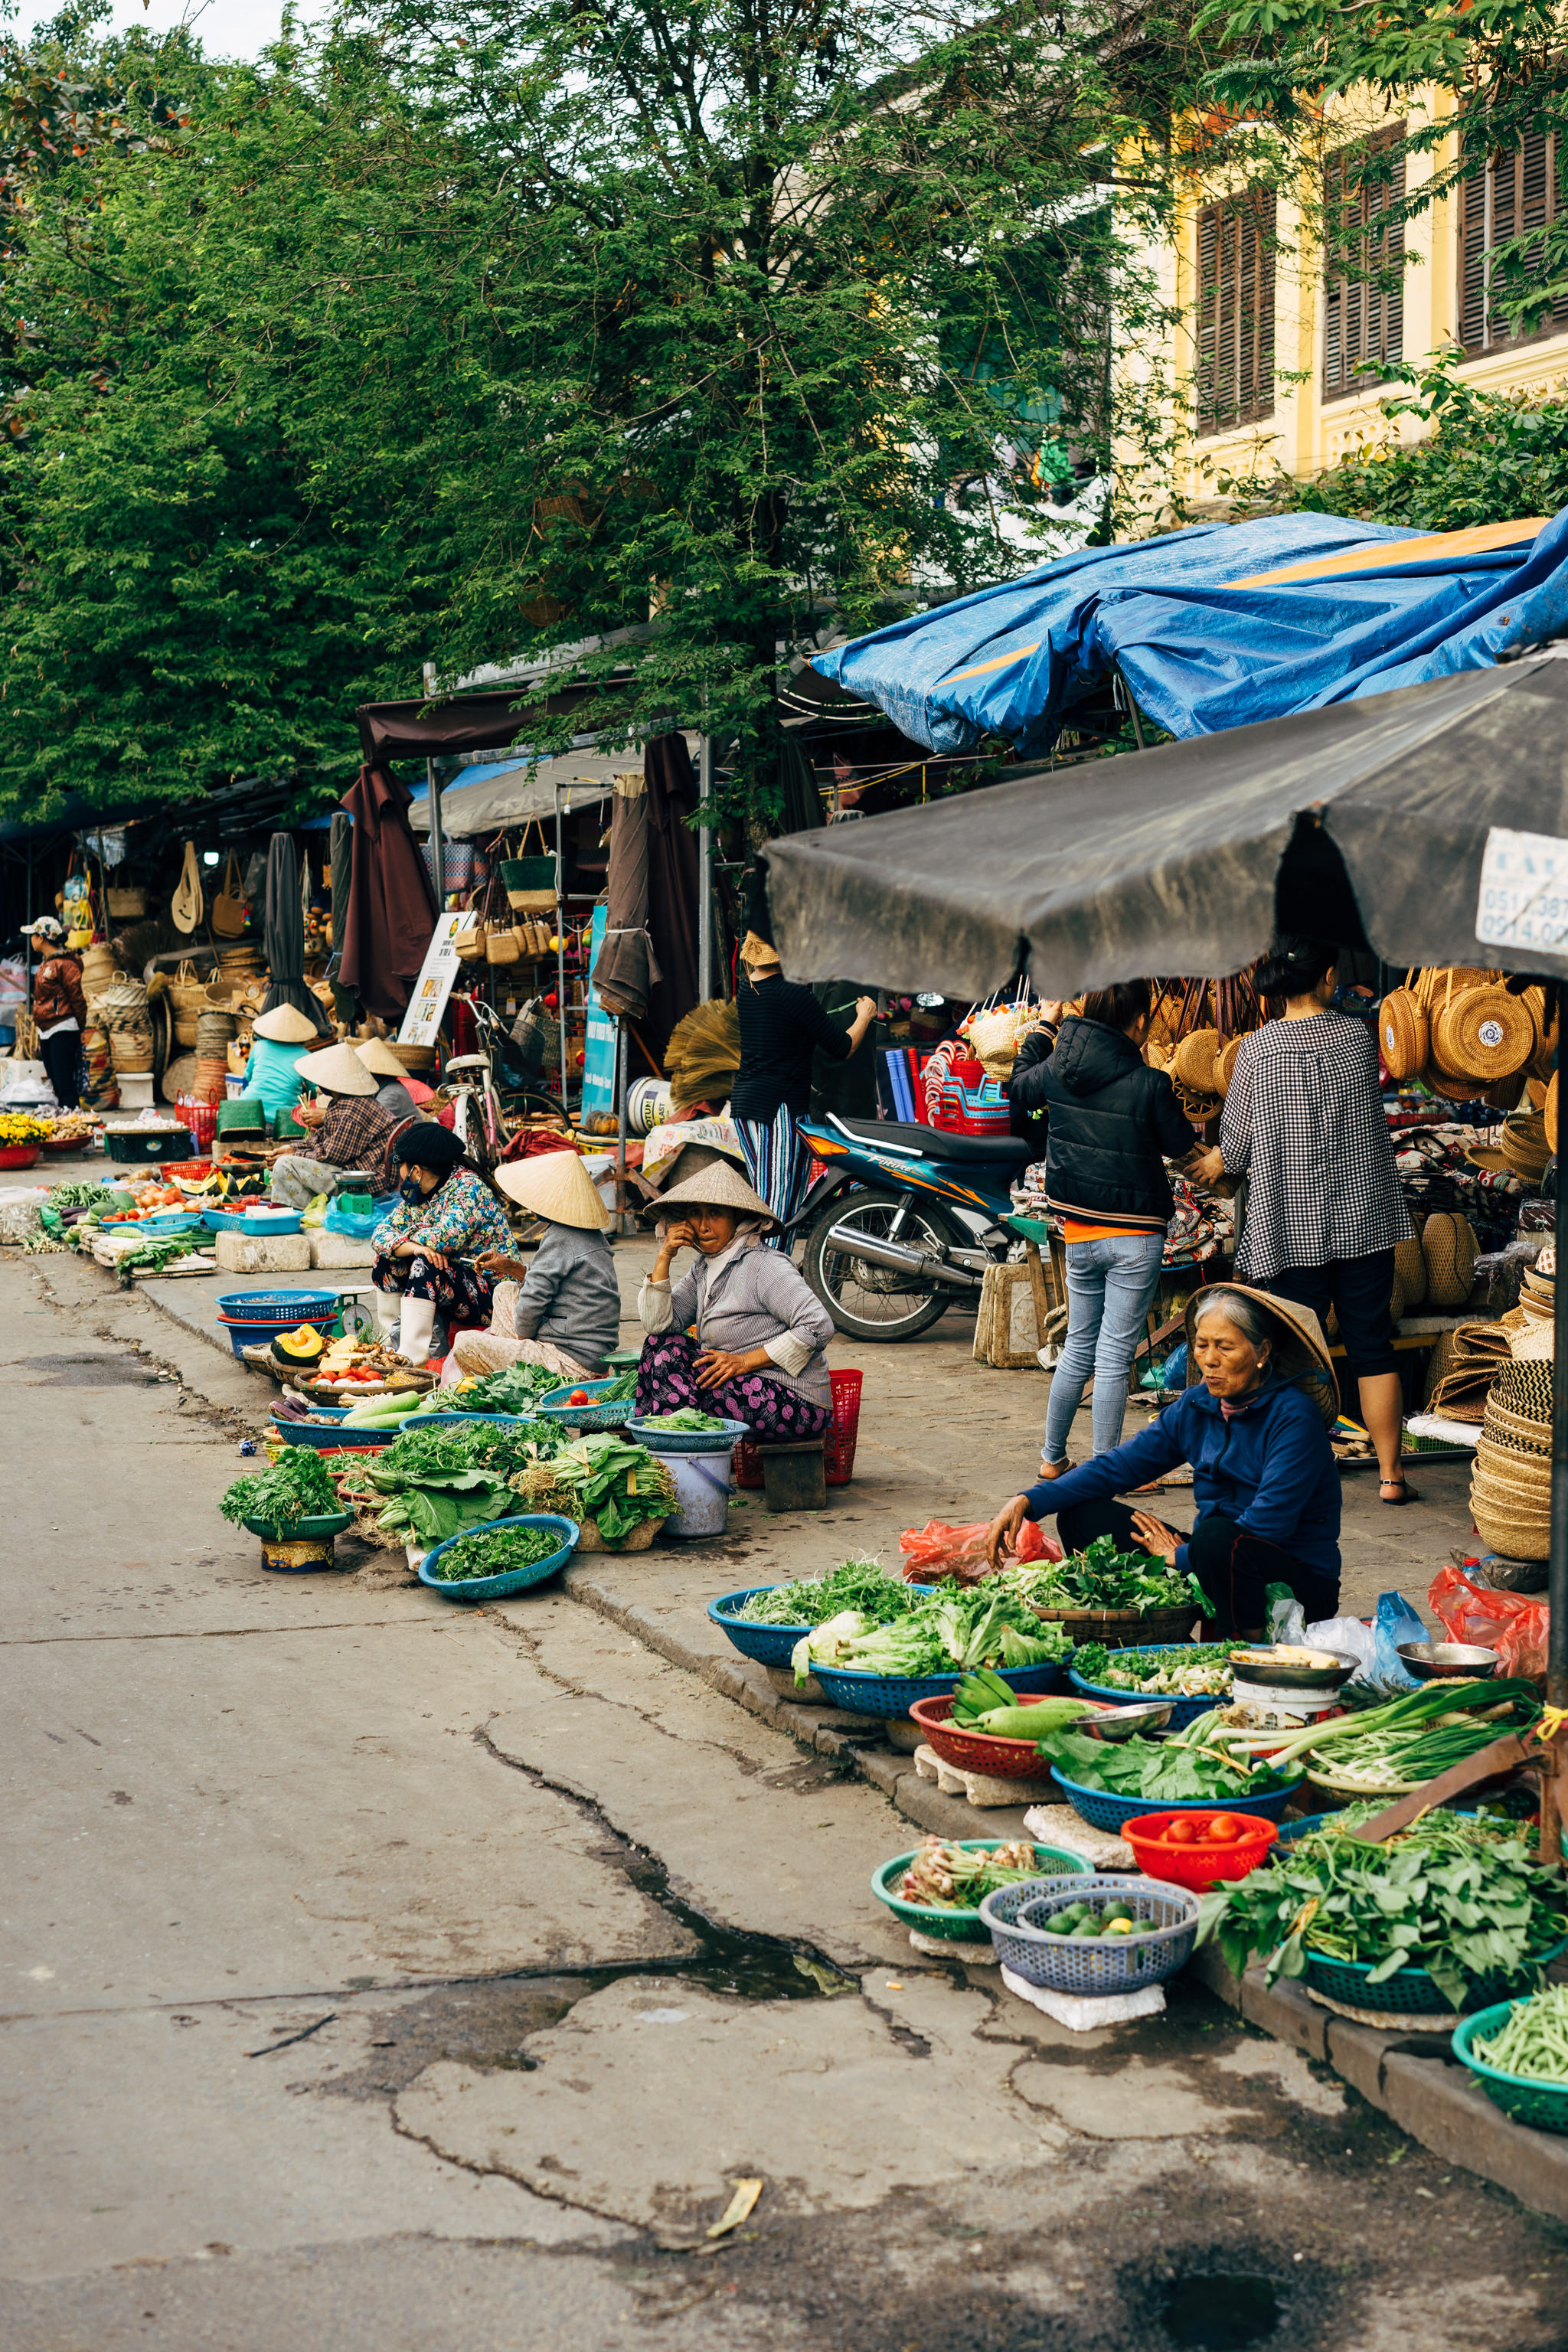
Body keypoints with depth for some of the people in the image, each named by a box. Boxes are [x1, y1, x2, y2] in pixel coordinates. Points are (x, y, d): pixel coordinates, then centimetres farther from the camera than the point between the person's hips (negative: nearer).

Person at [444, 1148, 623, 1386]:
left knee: (465, 1342, -7)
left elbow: (534, 1299, -18)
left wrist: (521, 1335, 0)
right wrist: (513, 1268, 17)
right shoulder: (592, 1234, 11)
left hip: (571, 1364, -10)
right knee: (506, 1290, 25)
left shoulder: (560, 1239, -17)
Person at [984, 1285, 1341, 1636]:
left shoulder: (1294, 1417, -17)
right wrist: (1029, 1501, -9)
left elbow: (1269, 1523, -24)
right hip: (1218, 1558, 7)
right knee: (1082, 1516, -2)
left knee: (1217, 1535, -39)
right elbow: (1118, 1466, 4)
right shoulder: (1196, 1406, 4)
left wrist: (1179, 1556, -14)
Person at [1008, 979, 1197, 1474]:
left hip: (1078, 1231, 5)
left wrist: (1040, 1028, 32)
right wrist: (1166, 1098, 14)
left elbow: (1018, 1089, 20)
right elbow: (1180, 1145, -3)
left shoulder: (1055, 1069, -2)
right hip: (1135, 1236, -5)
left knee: (1079, 1345, 19)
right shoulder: (1149, 1084, -17)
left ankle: (1052, 1457, 25)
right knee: (1114, 1356, 0)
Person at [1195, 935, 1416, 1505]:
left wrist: (1218, 1162, 22)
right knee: (1372, 1345, 8)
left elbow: (1235, 1143, -2)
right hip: (1365, 1216, 1)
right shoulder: (1358, 1036, -3)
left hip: (1292, 1223, -1)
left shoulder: (1257, 1049, -8)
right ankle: (1391, 1474, 11)